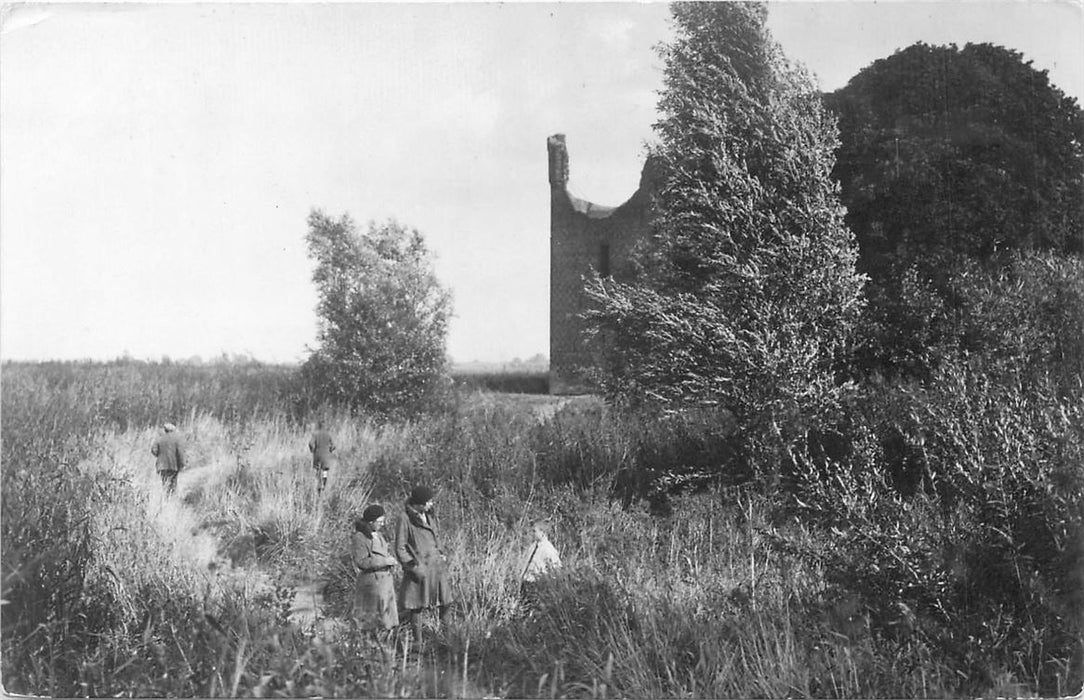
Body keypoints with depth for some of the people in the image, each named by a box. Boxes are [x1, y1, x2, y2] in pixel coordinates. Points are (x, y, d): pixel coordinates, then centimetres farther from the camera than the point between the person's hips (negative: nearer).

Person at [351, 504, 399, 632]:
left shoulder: (378, 535, 11)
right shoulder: (359, 538, -13)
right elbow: (361, 562, -20)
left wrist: (390, 558, 3)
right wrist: (385, 561, -18)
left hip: (386, 578, 8)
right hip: (372, 580, -8)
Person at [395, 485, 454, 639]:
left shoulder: (429, 515, 9)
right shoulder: (406, 519, -12)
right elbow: (400, 549, -9)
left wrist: (441, 555, 12)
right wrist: (414, 567, -14)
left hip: (436, 566, 6)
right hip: (419, 567, -6)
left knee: (446, 602, 6)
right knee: (417, 606, 1)